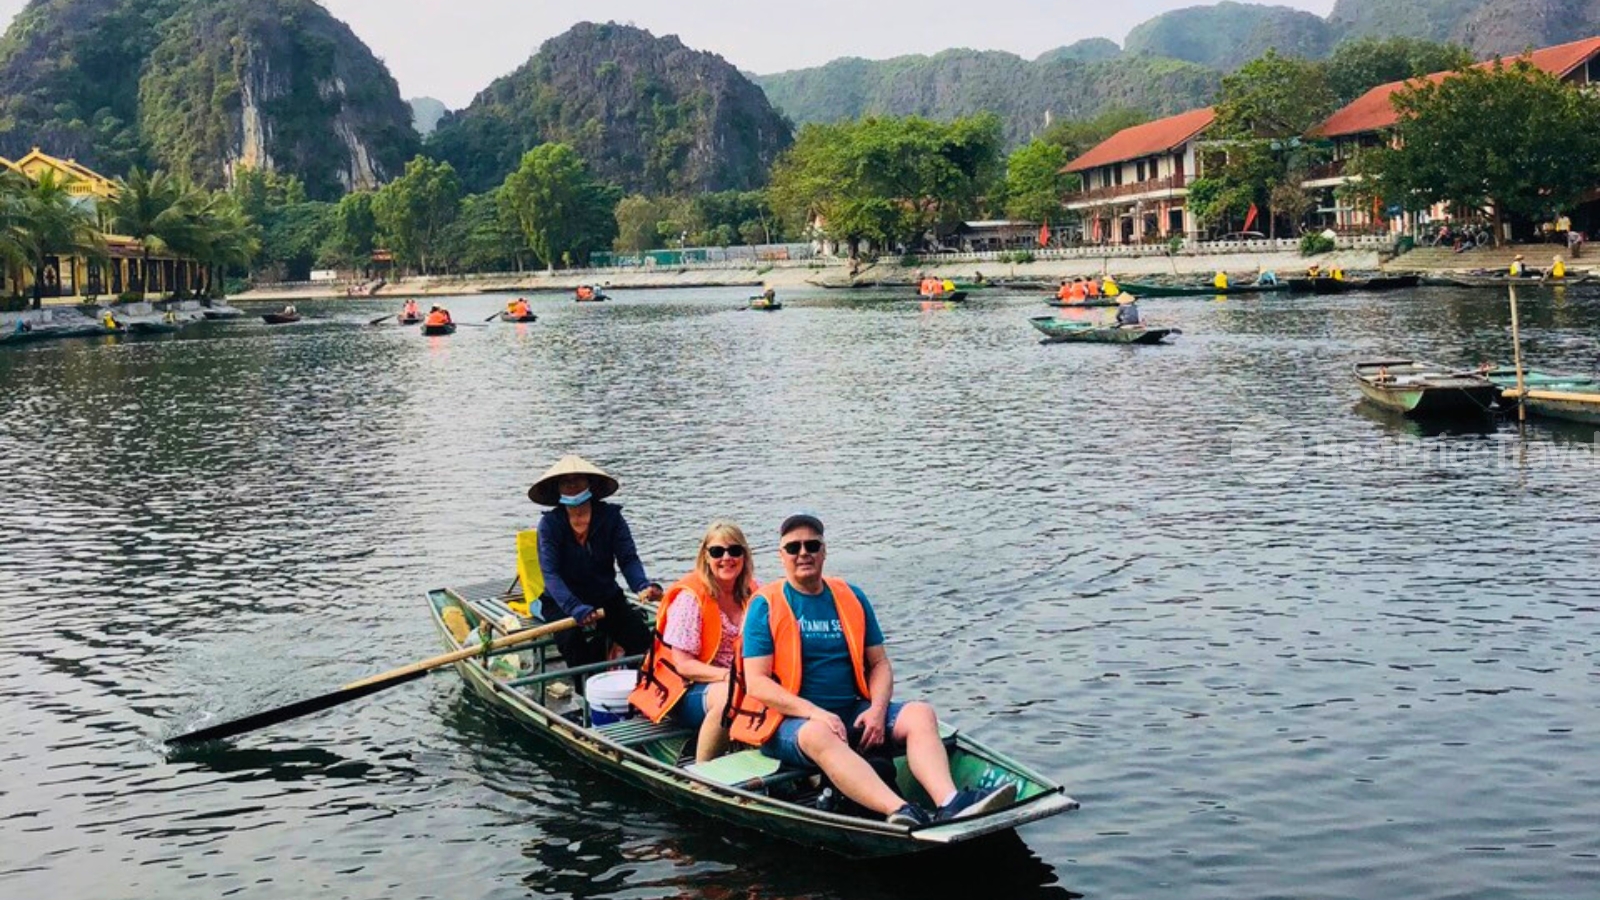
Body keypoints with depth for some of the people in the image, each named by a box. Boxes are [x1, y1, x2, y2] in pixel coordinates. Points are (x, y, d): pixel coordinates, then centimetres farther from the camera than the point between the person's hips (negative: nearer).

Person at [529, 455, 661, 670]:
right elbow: (550, 574, -17)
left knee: (640, 637, -22)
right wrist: (576, 608, -34)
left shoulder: (610, 516, -4)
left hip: (606, 597, 2)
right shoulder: (550, 523, -8)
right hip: (562, 602, -1)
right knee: (571, 638, -32)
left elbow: (628, 559, -10)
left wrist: (643, 586, -34)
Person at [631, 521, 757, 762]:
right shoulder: (691, 597, -12)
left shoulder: (750, 593, 6)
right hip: (690, 689, -5)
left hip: (736, 681, 6)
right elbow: (683, 665, -14)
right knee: (730, 696, -37)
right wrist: (728, 676, -26)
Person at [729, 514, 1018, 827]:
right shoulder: (766, 605, 0)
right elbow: (756, 683, -8)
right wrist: (814, 712, -22)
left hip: (852, 712, 5)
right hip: (792, 720, -5)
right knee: (818, 735, -38)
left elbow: (879, 663, 13)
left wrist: (877, 710, -8)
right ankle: (899, 811, -57)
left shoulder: (851, 598, 13)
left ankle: (949, 804, -43)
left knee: (920, 714, -18)